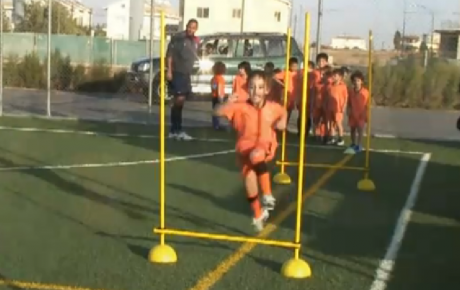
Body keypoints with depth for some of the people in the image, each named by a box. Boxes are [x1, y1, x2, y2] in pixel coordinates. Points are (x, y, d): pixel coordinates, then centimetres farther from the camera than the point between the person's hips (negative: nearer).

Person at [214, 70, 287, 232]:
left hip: (265, 146, -1)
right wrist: (229, 103, -24)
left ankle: (267, 195, -30)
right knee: (249, 178, -9)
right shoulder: (240, 107, -4)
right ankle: (258, 215, 15)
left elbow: (284, 112, 28)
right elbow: (218, 113, -7)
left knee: (256, 155, -37)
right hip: (246, 147, 1)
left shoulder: (272, 107, 4)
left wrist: (282, 122, 7)